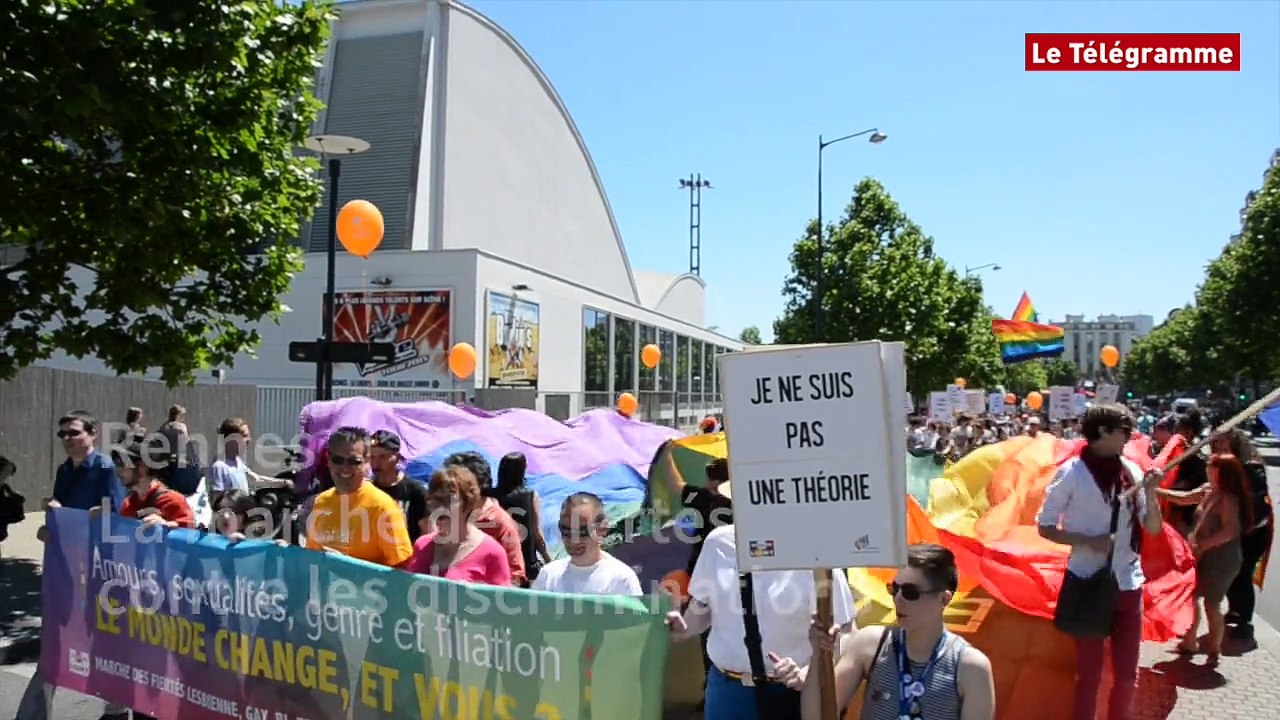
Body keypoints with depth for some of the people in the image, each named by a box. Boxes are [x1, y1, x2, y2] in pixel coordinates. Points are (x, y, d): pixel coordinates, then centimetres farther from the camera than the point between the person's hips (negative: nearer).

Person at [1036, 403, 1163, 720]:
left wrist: (1150, 492, -10)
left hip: (1128, 584, 4)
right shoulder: (1072, 472, -10)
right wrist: (1089, 541, -18)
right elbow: (1045, 527, -6)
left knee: (1127, 673, 14)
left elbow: (1153, 528, 6)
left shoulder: (1132, 470, 3)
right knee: (1089, 672, 8)